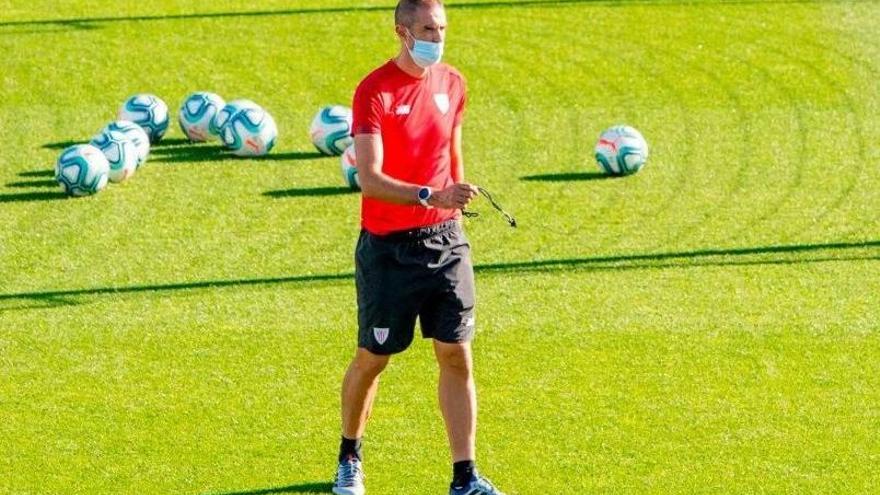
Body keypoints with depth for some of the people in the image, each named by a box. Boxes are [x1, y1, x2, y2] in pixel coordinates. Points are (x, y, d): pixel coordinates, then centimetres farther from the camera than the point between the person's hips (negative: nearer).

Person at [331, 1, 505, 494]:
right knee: (373, 358, 8)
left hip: (445, 240, 4)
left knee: (457, 357, -1)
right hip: (388, 246, -4)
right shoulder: (375, 91, -14)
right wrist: (431, 196, -34)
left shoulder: (452, 84, 5)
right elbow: (370, 180, -23)